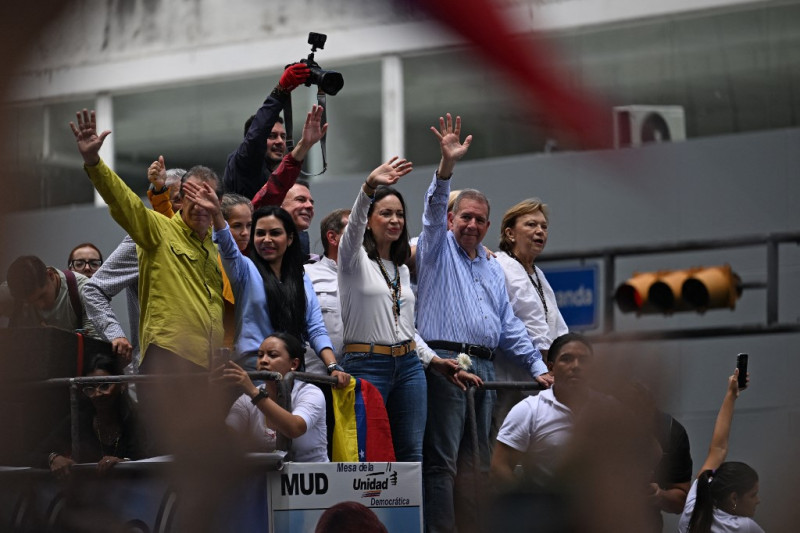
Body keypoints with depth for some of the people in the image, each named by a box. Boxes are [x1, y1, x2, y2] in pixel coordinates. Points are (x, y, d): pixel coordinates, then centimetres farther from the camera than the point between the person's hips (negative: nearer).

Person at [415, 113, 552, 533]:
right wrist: (447, 165, -27)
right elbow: (434, 211, -12)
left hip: (484, 367, 7)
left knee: (477, 464, 6)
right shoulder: (438, 249, 7)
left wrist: (537, 366, 14)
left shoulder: (493, 271, 24)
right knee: (442, 461, -10)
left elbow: (509, 325, 23)